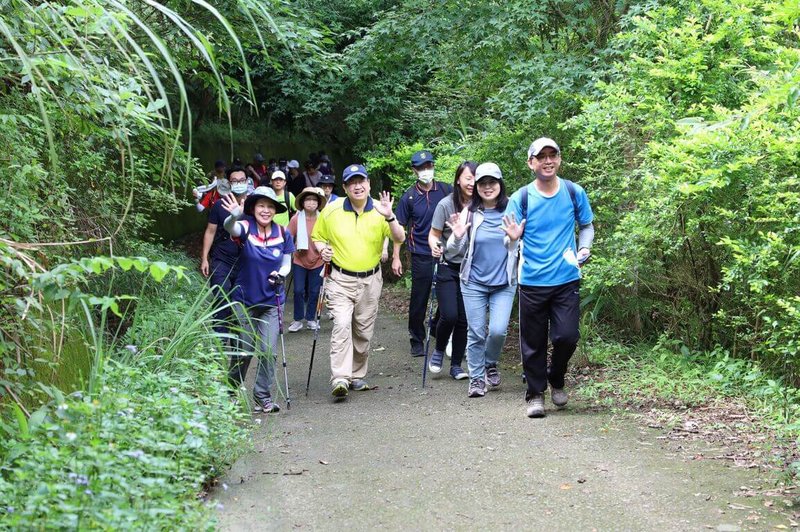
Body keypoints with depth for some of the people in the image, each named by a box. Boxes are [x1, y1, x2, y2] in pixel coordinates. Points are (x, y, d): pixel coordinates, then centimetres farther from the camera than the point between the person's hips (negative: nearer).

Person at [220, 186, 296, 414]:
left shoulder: (283, 234, -4)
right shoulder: (246, 228, -12)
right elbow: (230, 227, -35)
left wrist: (280, 274, -16)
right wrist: (234, 216, -59)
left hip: (271, 301, 2)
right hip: (245, 300, -2)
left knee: (268, 351, -1)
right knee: (244, 350, 8)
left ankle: (263, 395, 12)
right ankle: (231, 388, 32)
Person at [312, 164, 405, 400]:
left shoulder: (378, 211, -4)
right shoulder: (332, 210, -4)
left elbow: (400, 239, -14)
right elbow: (317, 237, 9)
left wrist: (390, 217, -30)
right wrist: (322, 249, -13)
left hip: (370, 280, 2)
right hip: (340, 279, -2)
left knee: (364, 330, 11)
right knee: (342, 325, -20)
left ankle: (357, 376, 28)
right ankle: (340, 379, -23)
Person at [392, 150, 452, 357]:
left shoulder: (446, 190, 0)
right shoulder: (409, 197, -2)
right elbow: (399, 228, 2)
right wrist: (396, 257, -2)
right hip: (421, 256, -1)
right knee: (419, 300, 5)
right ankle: (417, 340, 18)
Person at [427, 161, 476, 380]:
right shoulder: (446, 205, -9)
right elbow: (434, 234, -6)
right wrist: (434, 246, -26)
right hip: (449, 269, -2)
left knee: (464, 320, 6)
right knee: (449, 315, -13)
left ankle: (456, 365, 20)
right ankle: (439, 350, 16)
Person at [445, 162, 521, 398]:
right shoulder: (469, 213, 0)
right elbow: (454, 250, 4)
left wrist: (514, 238, -20)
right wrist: (457, 237, -18)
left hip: (504, 283, -1)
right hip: (474, 282, 1)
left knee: (498, 330, -9)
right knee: (476, 333, 2)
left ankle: (490, 364, 20)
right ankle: (476, 378, 16)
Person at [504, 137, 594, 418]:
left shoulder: (574, 193, 0)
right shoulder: (520, 198, -4)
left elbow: (587, 226, 13)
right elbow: (510, 241, -1)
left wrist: (583, 249, -5)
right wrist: (512, 237, -25)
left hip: (567, 279, 1)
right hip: (532, 282, -1)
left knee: (567, 336, -4)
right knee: (533, 342, 5)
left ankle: (556, 379, 24)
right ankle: (535, 394, 20)